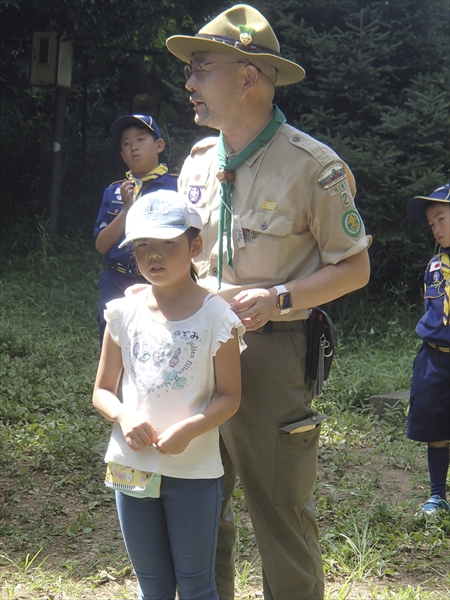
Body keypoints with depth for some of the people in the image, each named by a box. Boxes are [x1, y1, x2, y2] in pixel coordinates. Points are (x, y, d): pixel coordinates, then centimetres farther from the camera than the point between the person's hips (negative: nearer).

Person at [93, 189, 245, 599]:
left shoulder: (216, 316, -8)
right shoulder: (124, 313, 0)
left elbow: (229, 396, -6)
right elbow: (102, 390, 7)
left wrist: (189, 429, -23)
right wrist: (124, 417, -14)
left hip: (195, 470, -3)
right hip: (132, 466, 3)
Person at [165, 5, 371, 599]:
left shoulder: (314, 166, -9)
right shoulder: (198, 160, 11)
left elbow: (354, 268, -5)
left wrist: (279, 298, -18)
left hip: (271, 352, -6)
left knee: (281, 513, -1)